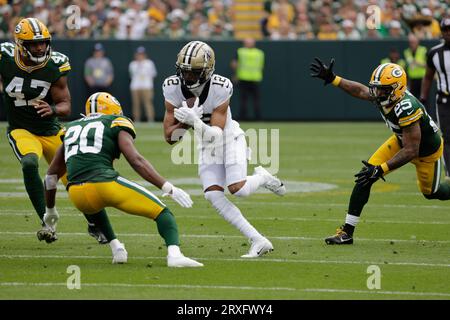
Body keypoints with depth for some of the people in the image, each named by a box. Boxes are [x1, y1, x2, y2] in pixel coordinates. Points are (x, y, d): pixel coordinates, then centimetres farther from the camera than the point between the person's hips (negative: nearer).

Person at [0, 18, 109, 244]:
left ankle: (94, 226, 30)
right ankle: (47, 223, -24)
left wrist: (53, 109, -32)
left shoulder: (55, 66, -14)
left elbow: (66, 106, -12)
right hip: (21, 130, -1)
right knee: (30, 164, -32)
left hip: (51, 131, 1)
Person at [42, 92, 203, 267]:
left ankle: (116, 247, 24)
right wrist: (169, 188, -7)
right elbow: (136, 160, -5)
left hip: (77, 196, 5)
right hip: (105, 183, -5)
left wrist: (50, 210, 45)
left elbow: (52, 174, 32)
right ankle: (174, 254, -20)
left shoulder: (71, 129, 27)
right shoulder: (117, 124, 12)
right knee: (162, 213, 6)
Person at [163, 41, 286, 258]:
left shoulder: (220, 89, -27)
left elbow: (216, 134, -31)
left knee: (237, 189, -23)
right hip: (206, 145, 4)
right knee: (213, 195, -13)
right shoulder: (173, 88, -17)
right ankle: (259, 242, -8)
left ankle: (262, 177, 15)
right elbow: (170, 137, -15)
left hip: (229, 137, -4)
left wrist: (195, 122, -48)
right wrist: (186, 122, -33)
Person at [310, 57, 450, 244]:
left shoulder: (406, 108, -41)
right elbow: (360, 90, 0)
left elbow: (411, 151, -37)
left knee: (430, 192, 17)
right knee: (366, 176, -9)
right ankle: (347, 232, -5)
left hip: (427, 150, -6)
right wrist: (332, 79, -6)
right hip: (402, 140, 6)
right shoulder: (382, 96, -22)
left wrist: (381, 169, -40)